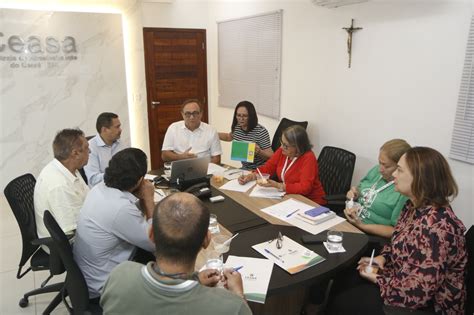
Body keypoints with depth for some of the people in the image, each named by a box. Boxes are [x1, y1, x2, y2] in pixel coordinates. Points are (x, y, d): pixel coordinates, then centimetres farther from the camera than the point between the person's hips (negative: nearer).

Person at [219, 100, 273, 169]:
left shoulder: (261, 131, -18)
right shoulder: (237, 128, 1)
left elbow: (271, 156, -14)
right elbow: (228, 137, 27)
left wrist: (259, 152, -33)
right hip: (245, 169, 6)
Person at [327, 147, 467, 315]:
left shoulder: (436, 226, -32)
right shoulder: (415, 206, -2)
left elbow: (418, 292, -31)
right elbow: (400, 245, 14)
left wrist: (378, 279, -17)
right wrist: (382, 258, -4)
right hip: (402, 280, 8)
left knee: (343, 302, -4)